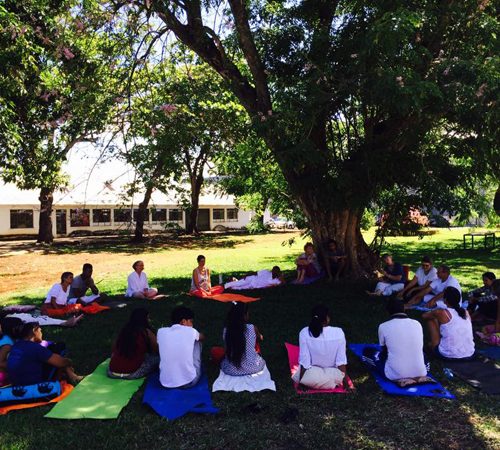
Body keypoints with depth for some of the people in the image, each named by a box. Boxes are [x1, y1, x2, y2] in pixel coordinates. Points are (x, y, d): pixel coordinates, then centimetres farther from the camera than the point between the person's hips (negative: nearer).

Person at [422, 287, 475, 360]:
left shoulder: (441, 313, -11)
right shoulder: (466, 312, 4)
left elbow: (424, 316, 9)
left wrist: (434, 314, 29)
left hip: (448, 356, -5)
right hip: (469, 355, 5)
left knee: (431, 319, 10)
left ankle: (432, 344, 24)